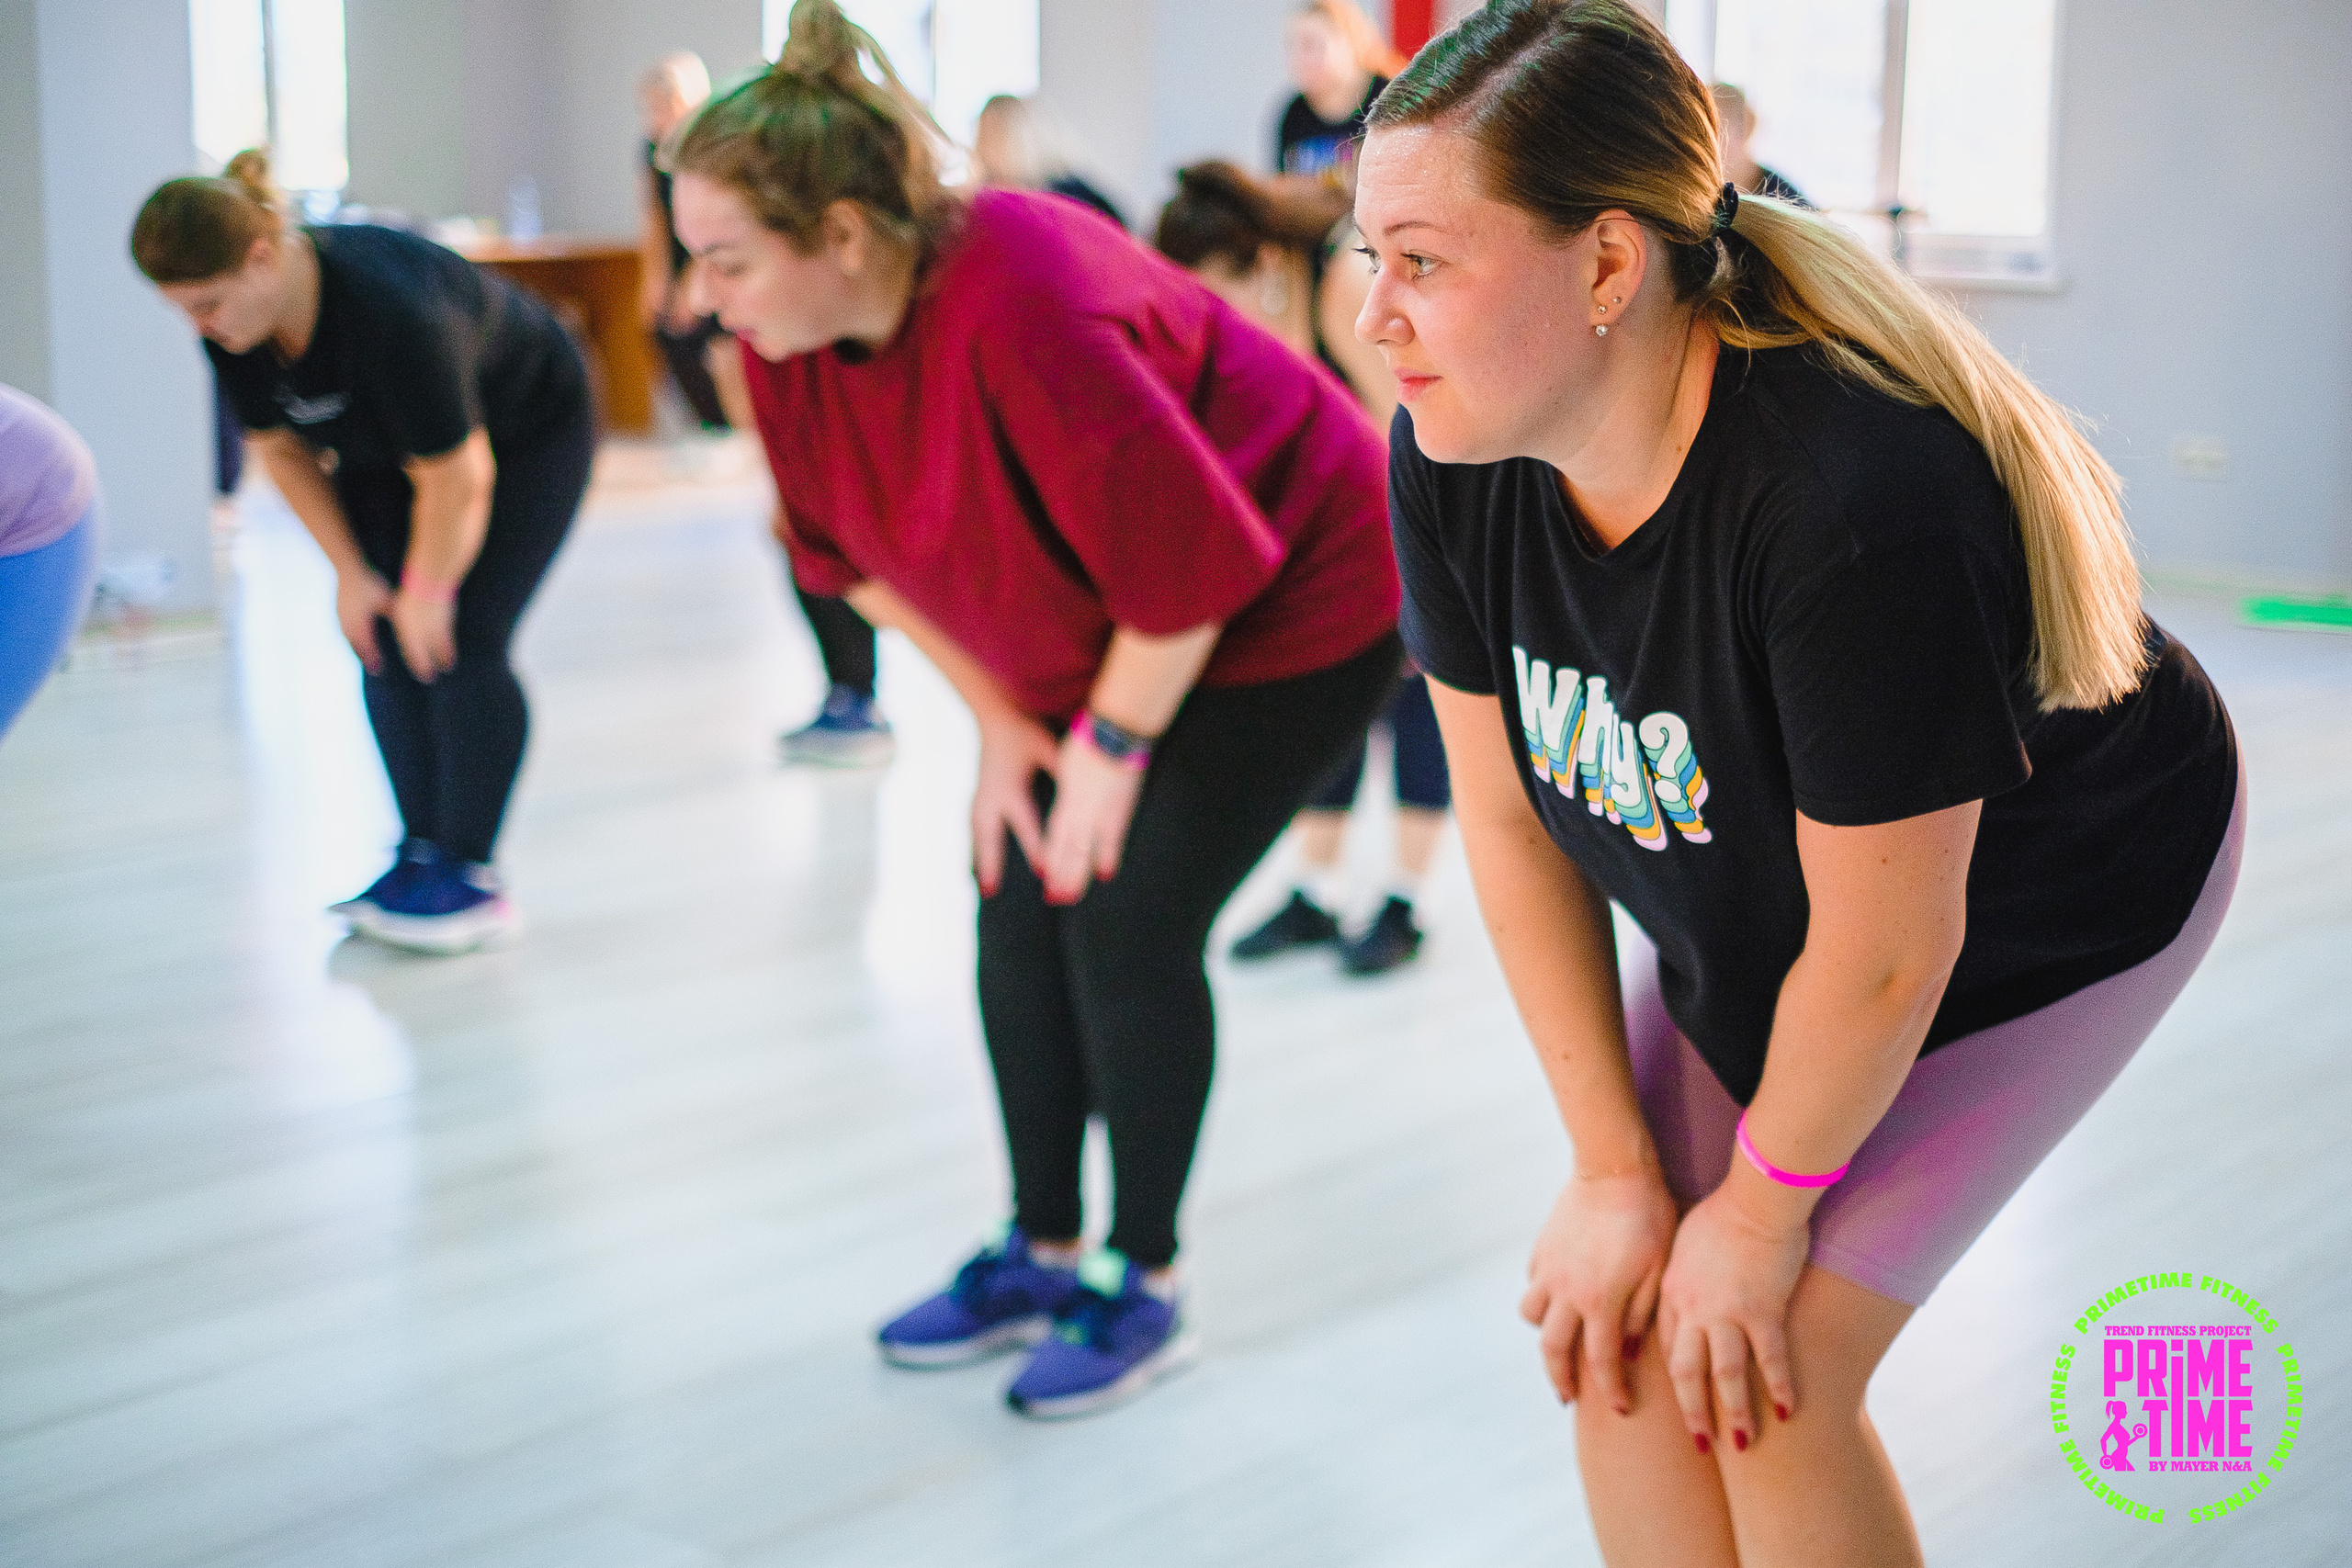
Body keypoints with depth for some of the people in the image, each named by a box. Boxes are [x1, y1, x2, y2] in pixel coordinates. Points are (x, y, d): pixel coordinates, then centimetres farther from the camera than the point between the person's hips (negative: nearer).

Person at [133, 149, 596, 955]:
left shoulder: (391, 307, -40)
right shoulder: (233, 327, -17)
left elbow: (458, 476, -31)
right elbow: (282, 448, -1)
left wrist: (428, 589, -18)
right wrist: (351, 573, -5)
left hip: (529, 435, -7)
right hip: (388, 449, 7)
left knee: (461, 644, -16)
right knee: (383, 646, -3)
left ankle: (470, 875, -11)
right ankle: (423, 852, 6)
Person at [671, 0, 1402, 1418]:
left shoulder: (1018, 305, -37)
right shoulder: (793, 342, -12)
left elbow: (1187, 565, -31)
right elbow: (857, 554, 4)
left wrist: (1112, 744, -19)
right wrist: (1003, 721, -1)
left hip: (1289, 607, -8)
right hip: (1088, 648, 8)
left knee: (1126, 925, -9)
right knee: (1019, 914, 5)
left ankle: (1148, 1289, 9)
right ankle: (1043, 1257, 21)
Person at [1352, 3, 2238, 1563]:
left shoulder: (1852, 500, -41)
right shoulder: (1451, 461, -21)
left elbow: (1888, 951, -29)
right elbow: (1509, 816, -10)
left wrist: (1763, 1208, -14)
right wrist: (1616, 1167, -7)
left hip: (2053, 914, -6)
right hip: (1752, 906, 6)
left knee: (1769, 1366, -11)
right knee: (1615, 1332, 0)